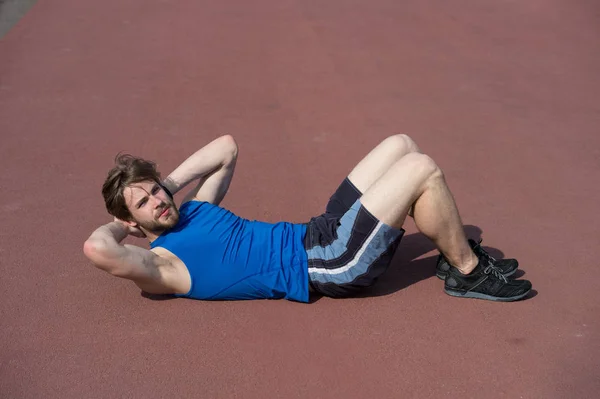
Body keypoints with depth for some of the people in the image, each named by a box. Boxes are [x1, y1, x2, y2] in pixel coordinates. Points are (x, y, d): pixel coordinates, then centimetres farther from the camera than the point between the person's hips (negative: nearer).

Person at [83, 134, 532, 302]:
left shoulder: (194, 210, 13)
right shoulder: (164, 264, -12)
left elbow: (226, 146, 24)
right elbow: (97, 248, -30)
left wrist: (167, 182, 14)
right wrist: (118, 226, -7)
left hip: (321, 232, 9)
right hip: (327, 265, -9)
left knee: (401, 144, 8)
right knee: (423, 170, -15)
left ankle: (455, 250, 18)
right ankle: (468, 272, 3)